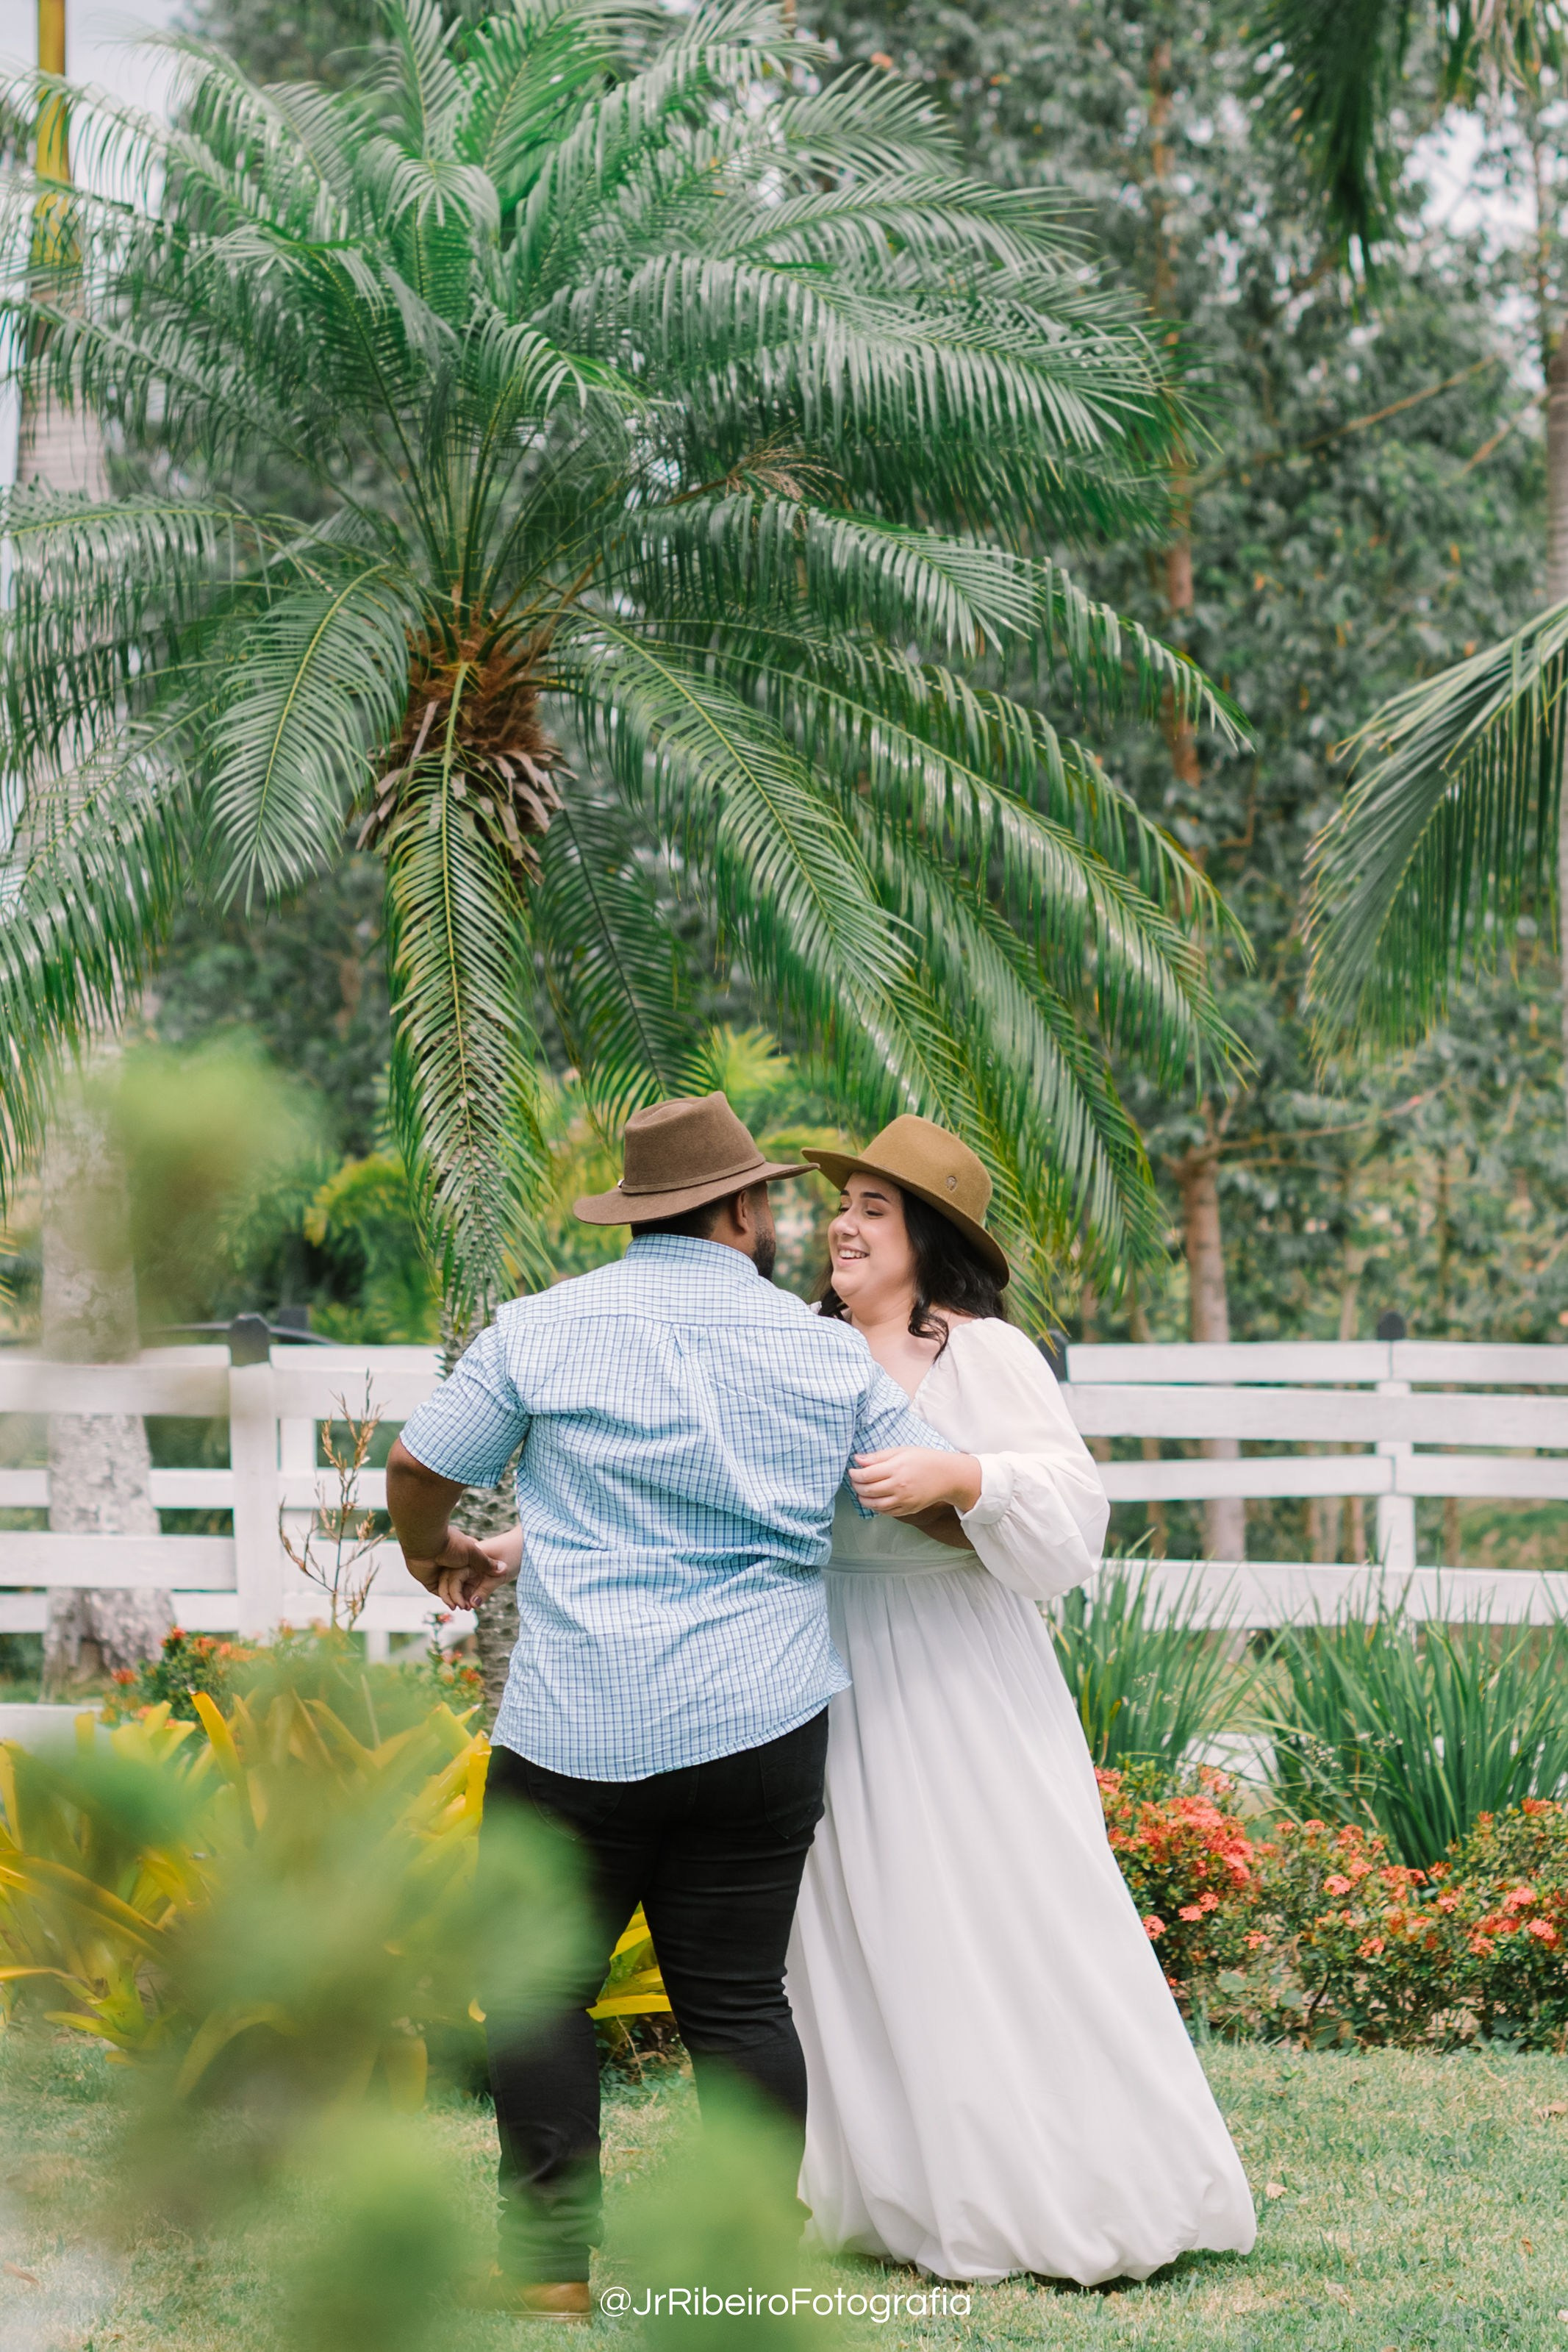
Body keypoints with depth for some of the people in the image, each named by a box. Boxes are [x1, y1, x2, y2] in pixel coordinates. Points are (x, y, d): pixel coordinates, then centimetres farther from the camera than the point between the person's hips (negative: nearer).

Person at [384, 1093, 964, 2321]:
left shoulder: (545, 1328, 0)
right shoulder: (829, 1354, 5)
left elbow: (417, 1470, 6)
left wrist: (435, 1554, 27)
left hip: (579, 1733, -2)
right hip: (761, 1728, 2)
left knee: (537, 1989, 8)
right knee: (739, 2000, 7)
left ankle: (552, 2260, 7)